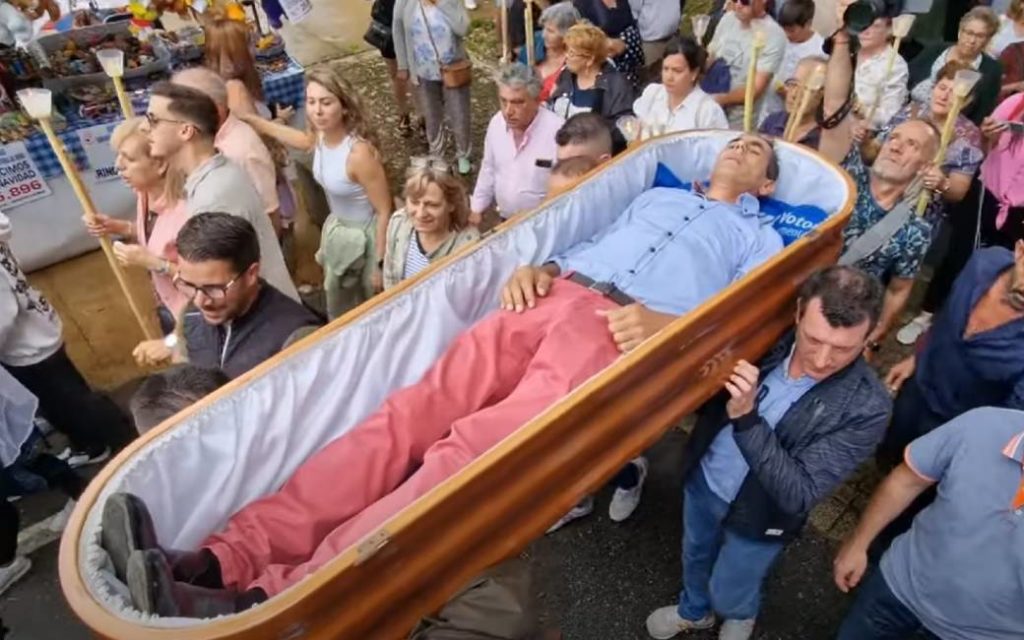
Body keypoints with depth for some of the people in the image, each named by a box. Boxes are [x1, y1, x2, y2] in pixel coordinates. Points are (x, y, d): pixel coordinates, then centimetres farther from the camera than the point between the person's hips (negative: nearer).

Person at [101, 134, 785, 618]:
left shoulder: (758, 237, 24)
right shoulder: (657, 197, 38)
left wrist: (667, 322, -14)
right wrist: (538, 265, 7)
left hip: (620, 331, -4)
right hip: (555, 297, 5)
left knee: (469, 449, -27)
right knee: (412, 412, -17)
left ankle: (275, 597, -36)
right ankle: (225, 557, -24)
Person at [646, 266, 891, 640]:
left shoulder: (866, 408, -30)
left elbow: (799, 495, -31)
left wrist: (747, 418, -42)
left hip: (757, 518, -3)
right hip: (704, 477, 3)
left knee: (727, 594, 24)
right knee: (695, 557, 30)